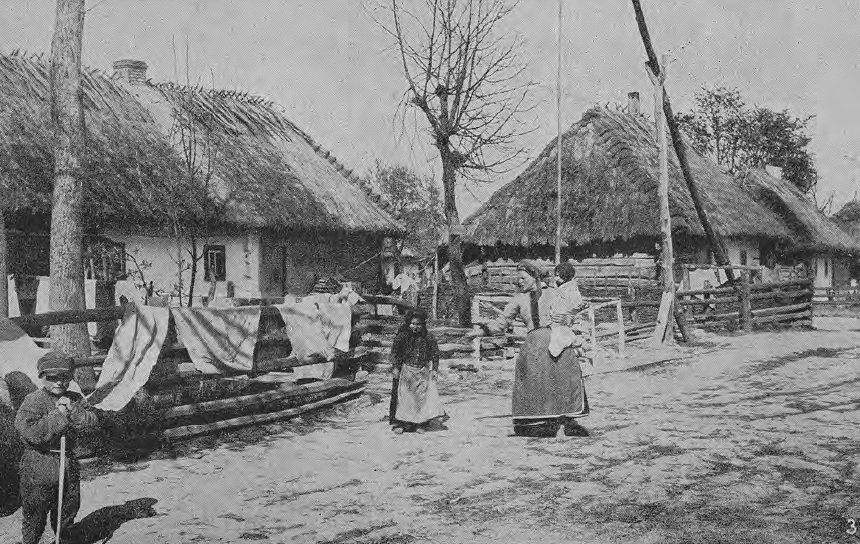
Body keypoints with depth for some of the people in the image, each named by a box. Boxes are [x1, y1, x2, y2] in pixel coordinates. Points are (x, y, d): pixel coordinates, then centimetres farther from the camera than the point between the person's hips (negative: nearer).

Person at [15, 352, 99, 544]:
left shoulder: (75, 399, 4)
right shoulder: (33, 401, -13)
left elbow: (93, 420, -6)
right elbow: (31, 432, -25)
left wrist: (73, 410, -21)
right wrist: (59, 415, -23)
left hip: (69, 463, 5)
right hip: (39, 465, -5)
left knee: (69, 506, 19)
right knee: (35, 513, 6)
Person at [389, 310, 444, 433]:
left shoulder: (428, 338, 1)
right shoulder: (402, 336, -3)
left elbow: (435, 354, 6)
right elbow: (394, 352, -1)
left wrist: (434, 369, 0)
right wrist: (395, 367, -8)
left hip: (423, 372, 1)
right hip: (406, 371, -1)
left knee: (423, 397, -4)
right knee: (403, 397, -3)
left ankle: (420, 424, 4)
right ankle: (400, 423, 3)